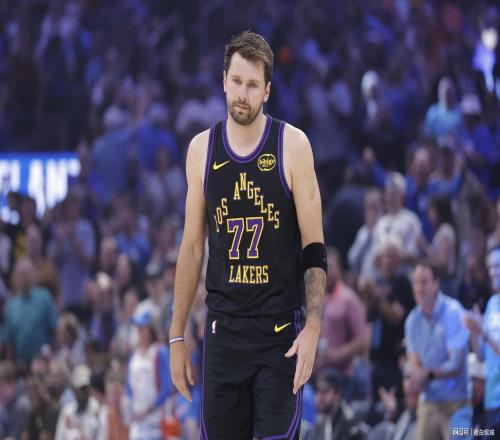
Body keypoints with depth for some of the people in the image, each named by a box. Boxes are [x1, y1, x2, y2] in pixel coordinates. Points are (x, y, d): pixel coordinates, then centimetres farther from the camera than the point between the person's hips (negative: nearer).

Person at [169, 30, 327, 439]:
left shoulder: (292, 145, -4)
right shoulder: (202, 149, 5)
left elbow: (314, 247, -3)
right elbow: (192, 248, 11)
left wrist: (313, 327, -14)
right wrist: (177, 336, 9)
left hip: (281, 329, -3)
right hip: (223, 327, 3)